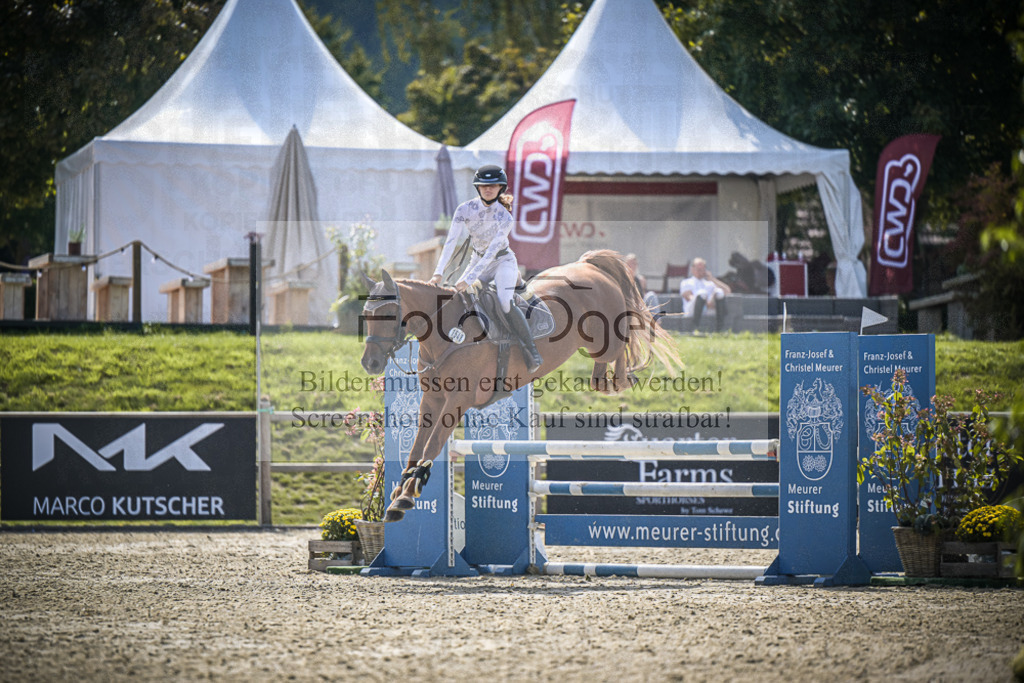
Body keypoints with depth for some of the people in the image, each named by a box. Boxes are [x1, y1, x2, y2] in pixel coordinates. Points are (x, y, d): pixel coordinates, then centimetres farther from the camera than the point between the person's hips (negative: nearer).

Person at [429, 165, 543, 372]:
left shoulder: (504, 217, -23)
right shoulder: (465, 209, -14)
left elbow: (492, 252, -28)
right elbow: (451, 241, -17)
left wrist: (469, 279, -35)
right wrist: (438, 273, -27)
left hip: (502, 261, -5)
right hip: (478, 260, 5)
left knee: (505, 302, -26)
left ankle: (533, 353, -18)